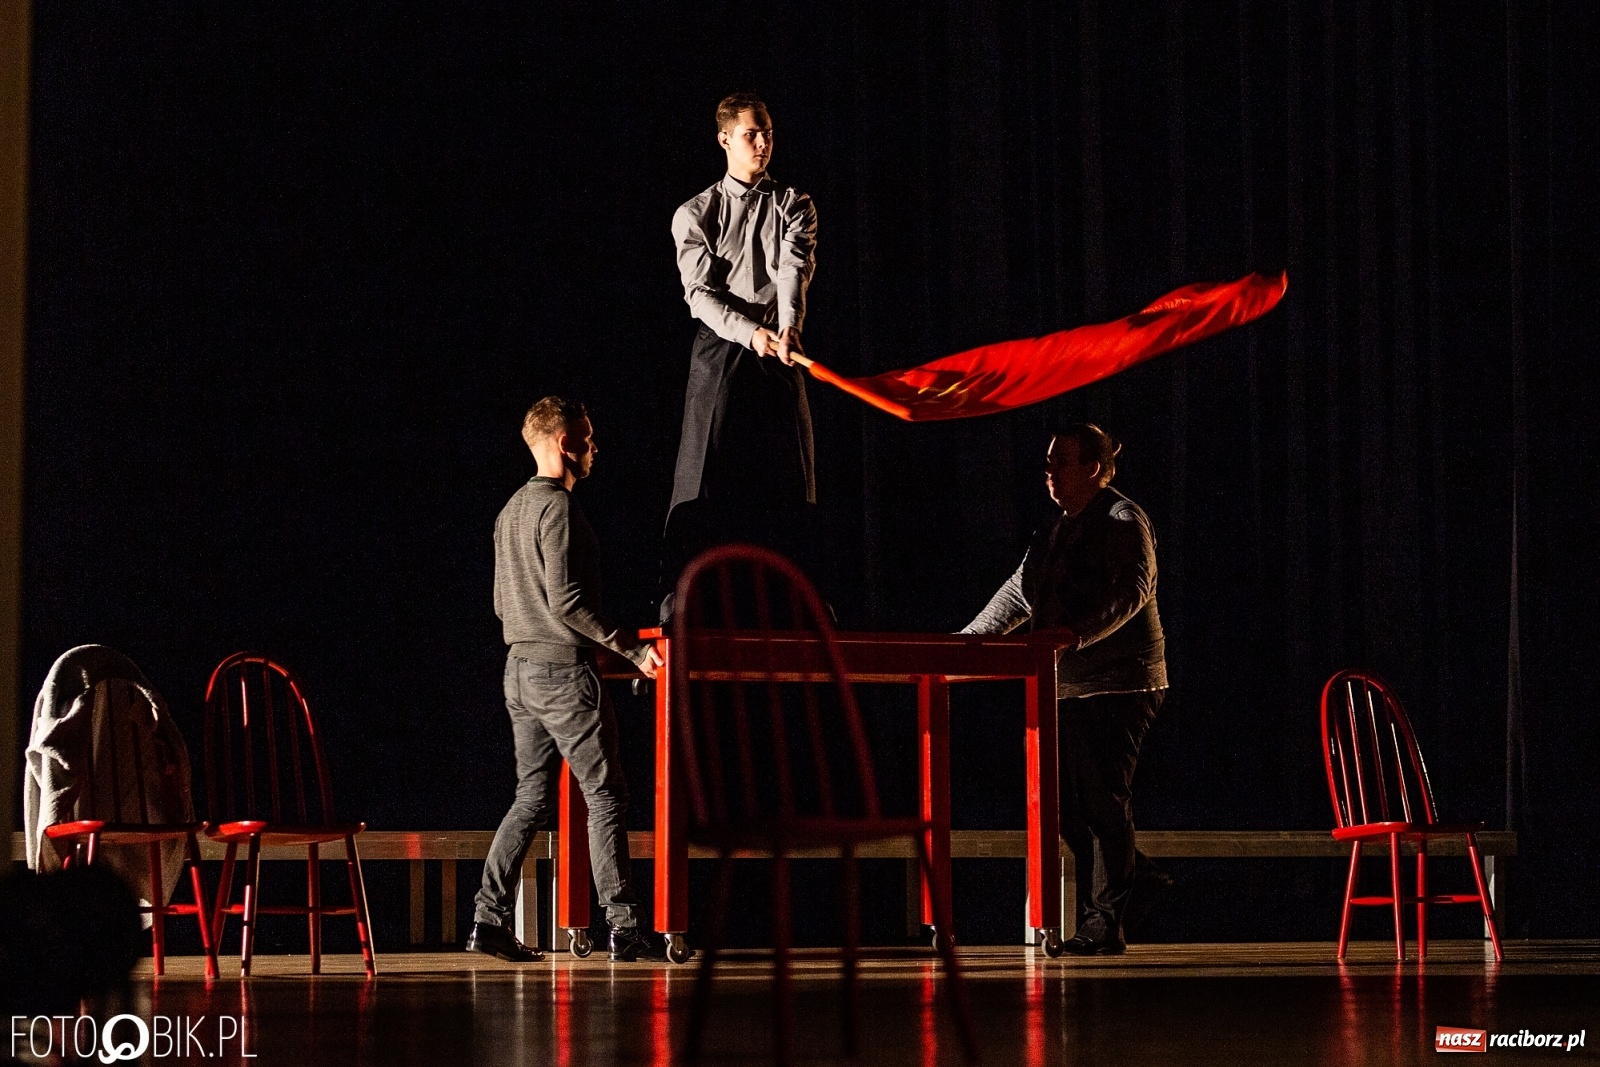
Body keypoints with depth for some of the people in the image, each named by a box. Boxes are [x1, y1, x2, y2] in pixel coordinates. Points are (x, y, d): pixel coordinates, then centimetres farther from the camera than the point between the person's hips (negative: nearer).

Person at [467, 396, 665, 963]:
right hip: (564, 667, -9)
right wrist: (631, 646, -17)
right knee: (606, 795, -5)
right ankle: (623, 927, -5)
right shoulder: (557, 506, -12)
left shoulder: (511, 509, 17)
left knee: (533, 796, 10)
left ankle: (489, 917, 3)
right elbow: (565, 599, -20)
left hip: (520, 667, 9)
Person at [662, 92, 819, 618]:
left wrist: (788, 324, -29)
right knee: (703, 483, -8)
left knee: (786, 486, 1)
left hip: (780, 357, 2)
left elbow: (794, 266, -9)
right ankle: (676, 608, -9)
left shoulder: (793, 205, 10)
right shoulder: (695, 215, 6)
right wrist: (751, 333, -22)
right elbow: (701, 293, -4)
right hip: (721, 352, -2)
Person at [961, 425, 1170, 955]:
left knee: (1103, 802, -9)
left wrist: (1077, 634, -31)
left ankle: (1103, 924, -6)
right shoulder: (1054, 533, 20)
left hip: (1117, 682, -9)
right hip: (1066, 687, 9)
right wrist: (965, 641, 12)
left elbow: (1132, 591, -19)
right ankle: (1140, 878, 21)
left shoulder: (1123, 520, -7)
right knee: (1067, 808, 6)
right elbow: (1019, 593, 22)